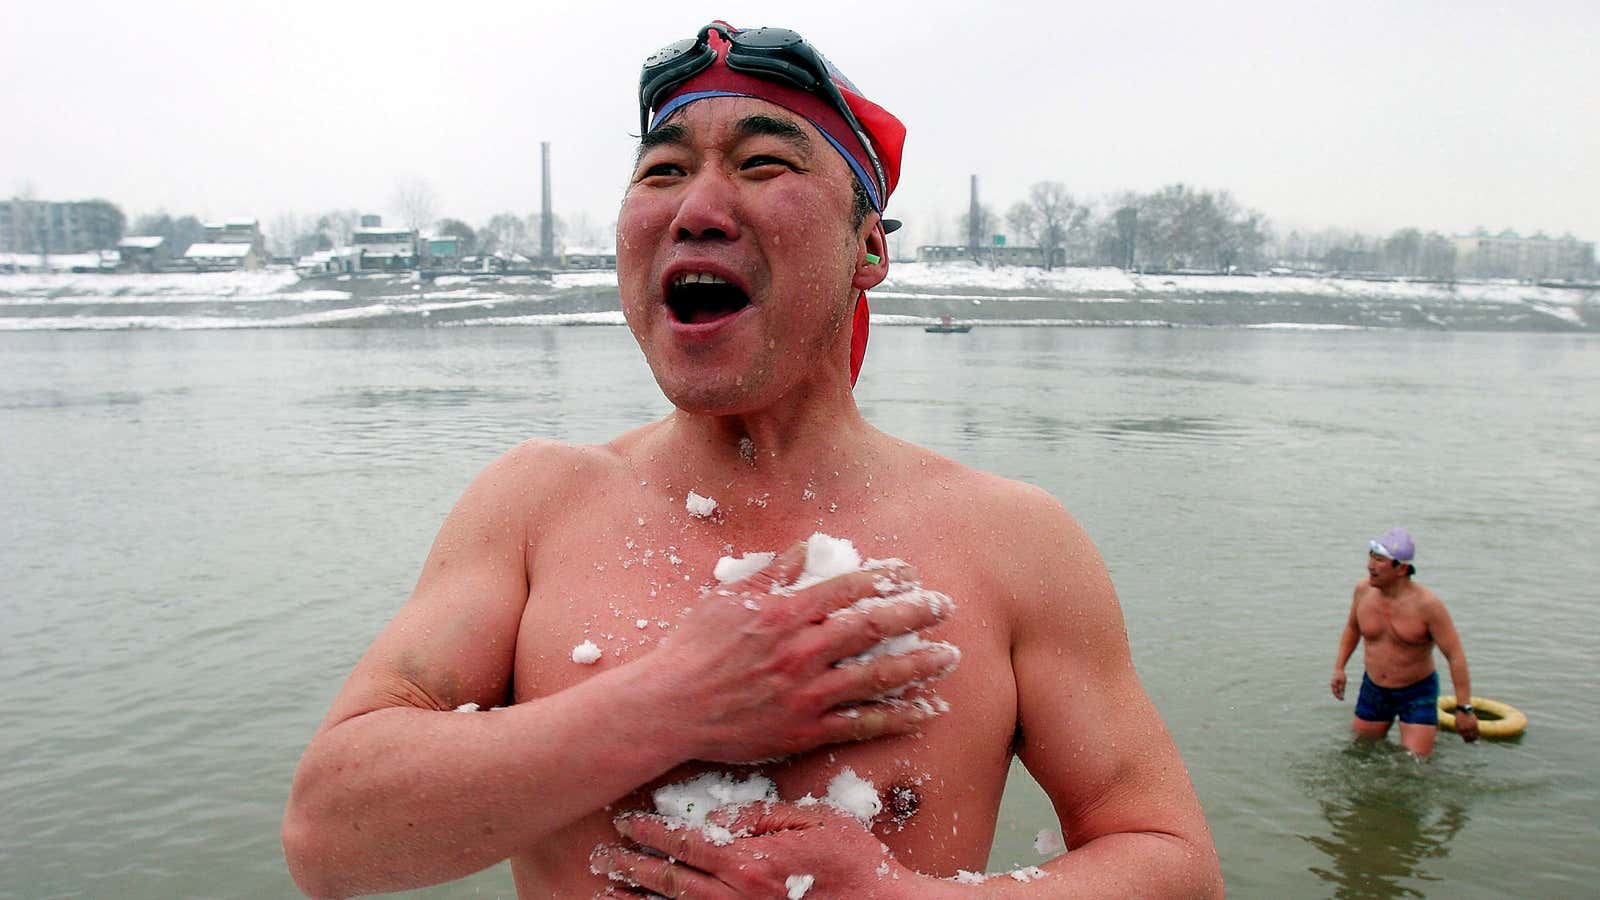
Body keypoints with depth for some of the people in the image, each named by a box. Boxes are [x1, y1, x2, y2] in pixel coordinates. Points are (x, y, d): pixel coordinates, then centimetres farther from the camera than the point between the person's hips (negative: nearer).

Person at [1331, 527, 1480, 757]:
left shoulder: (1426, 604, -23)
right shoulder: (1364, 590, -8)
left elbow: (1456, 656, -20)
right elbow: (1353, 627, 13)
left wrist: (1464, 709, -21)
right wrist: (1339, 668, 5)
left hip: (1418, 693, -4)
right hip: (1373, 689, 5)